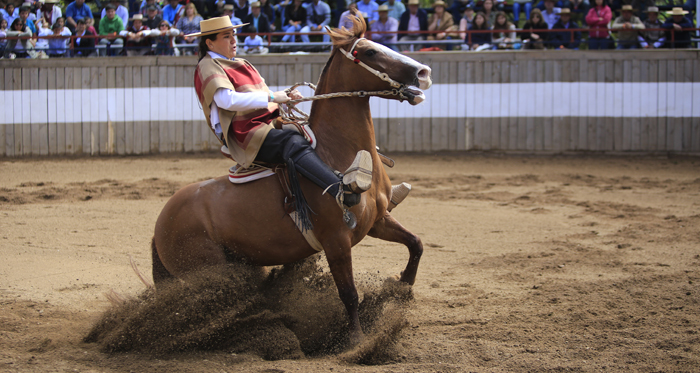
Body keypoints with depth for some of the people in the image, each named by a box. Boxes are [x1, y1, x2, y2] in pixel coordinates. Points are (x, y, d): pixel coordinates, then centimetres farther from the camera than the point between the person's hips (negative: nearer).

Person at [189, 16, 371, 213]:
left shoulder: (241, 64, 28)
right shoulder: (208, 67, -1)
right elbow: (227, 100, -19)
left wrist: (287, 98, 4)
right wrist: (271, 97, -20)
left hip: (270, 124, 10)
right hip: (246, 134, -10)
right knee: (294, 144, -35)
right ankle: (341, 190, -58)